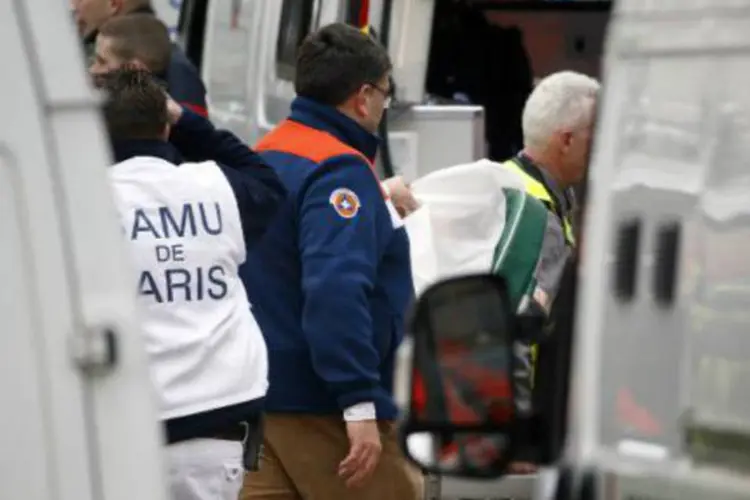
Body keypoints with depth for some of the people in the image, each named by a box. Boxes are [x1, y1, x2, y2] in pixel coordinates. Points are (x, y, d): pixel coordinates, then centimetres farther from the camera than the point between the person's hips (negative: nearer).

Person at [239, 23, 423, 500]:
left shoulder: (262, 160, 12)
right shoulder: (339, 170, -15)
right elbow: (335, 287, -26)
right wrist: (359, 402, -28)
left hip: (261, 401, 8)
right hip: (326, 407, -8)